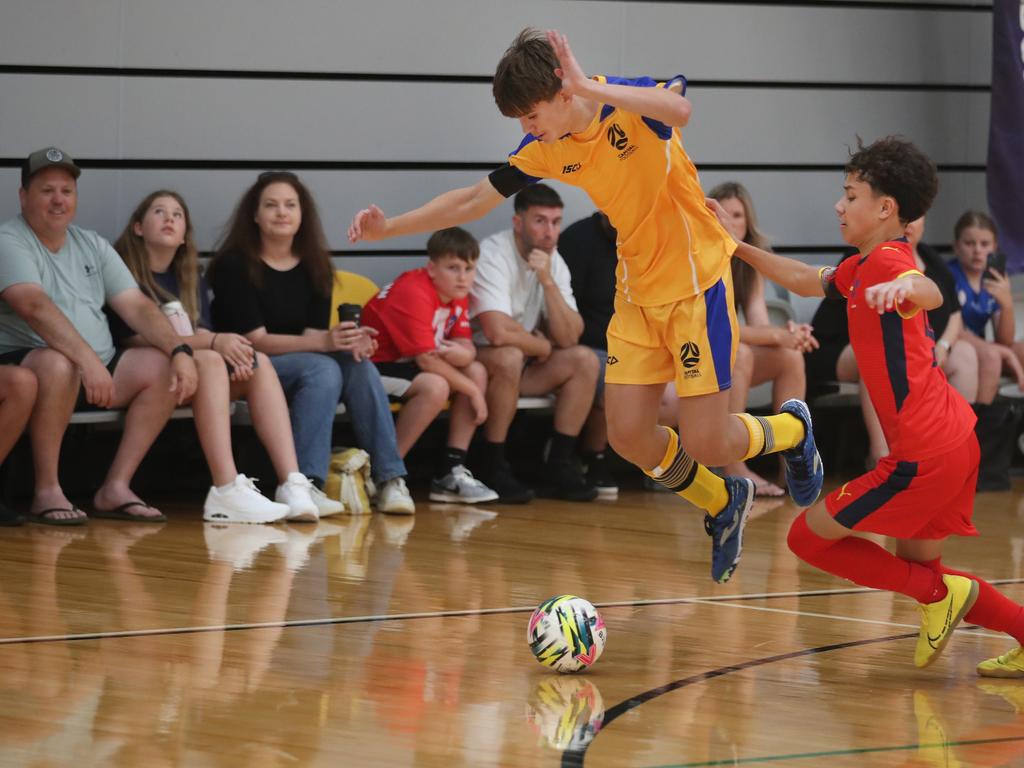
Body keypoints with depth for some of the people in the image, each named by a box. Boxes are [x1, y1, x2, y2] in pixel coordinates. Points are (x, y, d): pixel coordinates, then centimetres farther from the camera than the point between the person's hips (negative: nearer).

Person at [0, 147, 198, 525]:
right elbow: (35, 306, -25)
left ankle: (115, 487, -10)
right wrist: (88, 361, -37)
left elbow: (136, 305, 8)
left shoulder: (93, 246, 15)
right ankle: (46, 492, -25)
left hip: (97, 367, 7)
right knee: (58, 364, -38)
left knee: (162, 367, -11)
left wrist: (180, 351, -10)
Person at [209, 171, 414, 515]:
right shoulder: (235, 264, -12)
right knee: (322, 369, -32)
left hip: (303, 359, 5)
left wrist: (348, 341, -26)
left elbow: (312, 334, -2)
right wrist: (323, 341, -31)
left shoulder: (314, 265, 5)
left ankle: (390, 479, -27)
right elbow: (255, 340, -18)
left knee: (361, 366, -23)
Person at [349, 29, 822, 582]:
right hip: (636, 291, 6)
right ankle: (723, 506, 25)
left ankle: (791, 428, 27)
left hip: (696, 281, -6)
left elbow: (679, 109, -45)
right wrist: (390, 227, -1)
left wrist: (592, 88, -50)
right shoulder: (545, 150, -4)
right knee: (628, 436, -2)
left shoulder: (630, 102, -21)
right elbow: (476, 199, 6)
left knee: (705, 443, -7)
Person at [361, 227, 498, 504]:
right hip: (376, 366, -10)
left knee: (477, 371, 1)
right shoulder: (413, 293, -23)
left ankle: (451, 471, -3)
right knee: (435, 386, -32)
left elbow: (468, 350, -2)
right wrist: (473, 390, -17)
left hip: (406, 366, 10)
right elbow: (427, 359, -25)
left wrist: (458, 354, -29)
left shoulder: (457, 294, 5)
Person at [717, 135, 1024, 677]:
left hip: (924, 455, -10)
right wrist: (736, 247, 32)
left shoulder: (885, 260, -13)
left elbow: (930, 293, -36)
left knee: (807, 537, 1)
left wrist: (900, 289, -59)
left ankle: (939, 594, -5)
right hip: (954, 442, 10)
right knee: (916, 561, 21)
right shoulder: (862, 266, 16)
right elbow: (808, 281, 35)